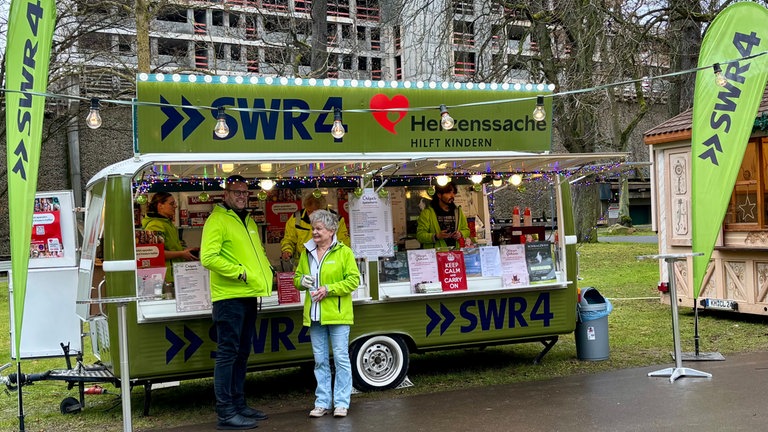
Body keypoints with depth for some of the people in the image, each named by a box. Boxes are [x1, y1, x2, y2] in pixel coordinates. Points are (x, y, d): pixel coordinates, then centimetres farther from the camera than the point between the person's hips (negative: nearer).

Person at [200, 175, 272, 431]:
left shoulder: (248, 222, 18)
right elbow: (208, 257, -19)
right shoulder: (217, 220, -8)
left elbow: (258, 253, 30)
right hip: (229, 297, -9)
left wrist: (266, 271, 11)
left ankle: (238, 405, 24)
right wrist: (239, 272, -18)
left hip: (249, 296, 9)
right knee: (227, 354, -7)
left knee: (242, 353, 14)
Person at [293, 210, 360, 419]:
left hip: (337, 314, -5)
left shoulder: (344, 252, -5)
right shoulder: (307, 253, 10)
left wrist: (328, 289, -17)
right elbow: (297, 277, 18)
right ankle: (322, 402, 19)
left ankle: (341, 402, 8)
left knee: (341, 359, 0)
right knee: (320, 361, 11)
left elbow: (353, 280, -9)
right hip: (314, 315, 5)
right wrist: (302, 281, -6)